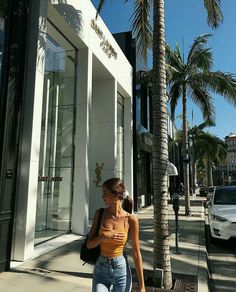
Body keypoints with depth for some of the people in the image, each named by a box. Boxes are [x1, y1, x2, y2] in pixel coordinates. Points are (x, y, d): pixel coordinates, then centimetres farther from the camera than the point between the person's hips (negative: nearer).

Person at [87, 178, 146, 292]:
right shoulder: (100, 214, -6)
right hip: (100, 270, 2)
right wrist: (104, 236, -18)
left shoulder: (131, 219, -13)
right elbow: (89, 244, 1)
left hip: (121, 270, -1)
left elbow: (136, 253, -6)